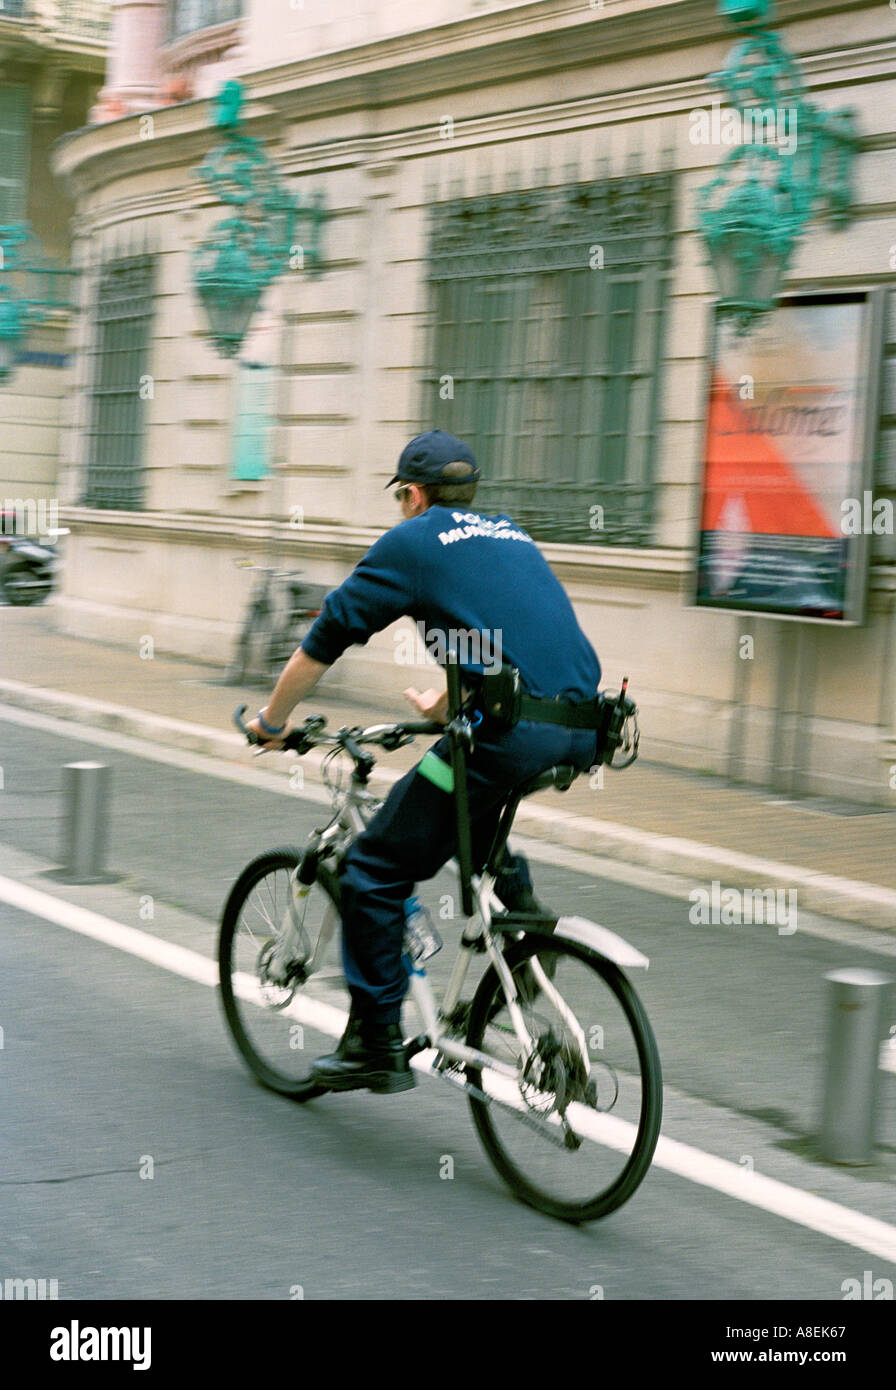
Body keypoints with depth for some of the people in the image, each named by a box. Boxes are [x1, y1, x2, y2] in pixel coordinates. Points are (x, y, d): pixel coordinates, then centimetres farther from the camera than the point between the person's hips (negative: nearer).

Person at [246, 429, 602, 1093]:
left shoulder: (410, 542, 8)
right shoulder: (512, 535, 27)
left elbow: (324, 641, 12)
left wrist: (272, 722, 26)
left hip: (513, 733, -7)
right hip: (586, 730, 7)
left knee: (374, 872, 8)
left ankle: (376, 1046, 11)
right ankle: (516, 900, 23)